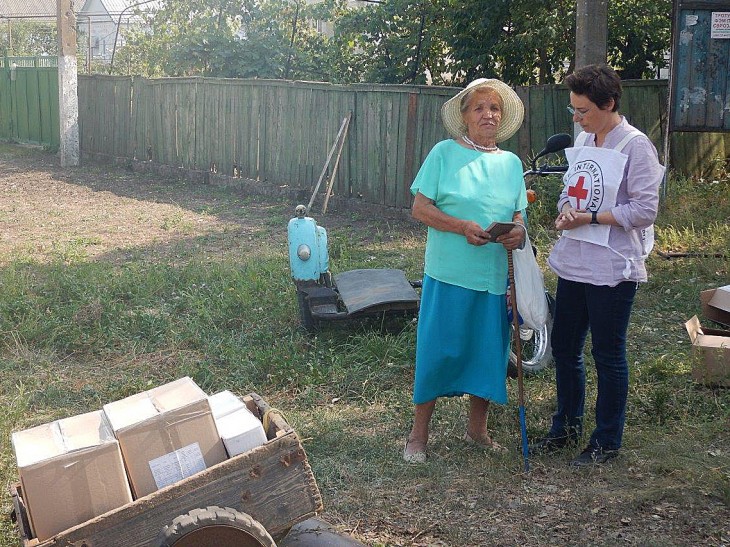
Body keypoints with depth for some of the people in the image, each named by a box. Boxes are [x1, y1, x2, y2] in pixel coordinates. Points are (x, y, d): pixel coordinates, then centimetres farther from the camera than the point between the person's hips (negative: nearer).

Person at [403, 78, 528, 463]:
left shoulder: (512, 163, 11)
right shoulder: (445, 153, -2)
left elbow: (518, 214, 13)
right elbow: (420, 207, -6)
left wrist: (518, 231, -11)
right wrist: (461, 226, -20)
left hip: (496, 276, 4)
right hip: (449, 274, -4)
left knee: (488, 352, 11)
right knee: (437, 351, 0)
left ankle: (477, 428, 30)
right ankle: (418, 434, 14)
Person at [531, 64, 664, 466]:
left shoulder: (636, 146, -13)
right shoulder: (583, 140, 10)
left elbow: (645, 210, -17)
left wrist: (590, 217, -18)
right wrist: (565, 210, -3)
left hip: (612, 270, -7)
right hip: (573, 264, 8)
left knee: (608, 356, 4)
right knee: (564, 347, 16)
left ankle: (607, 441, 19)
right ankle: (567, 426, 34)